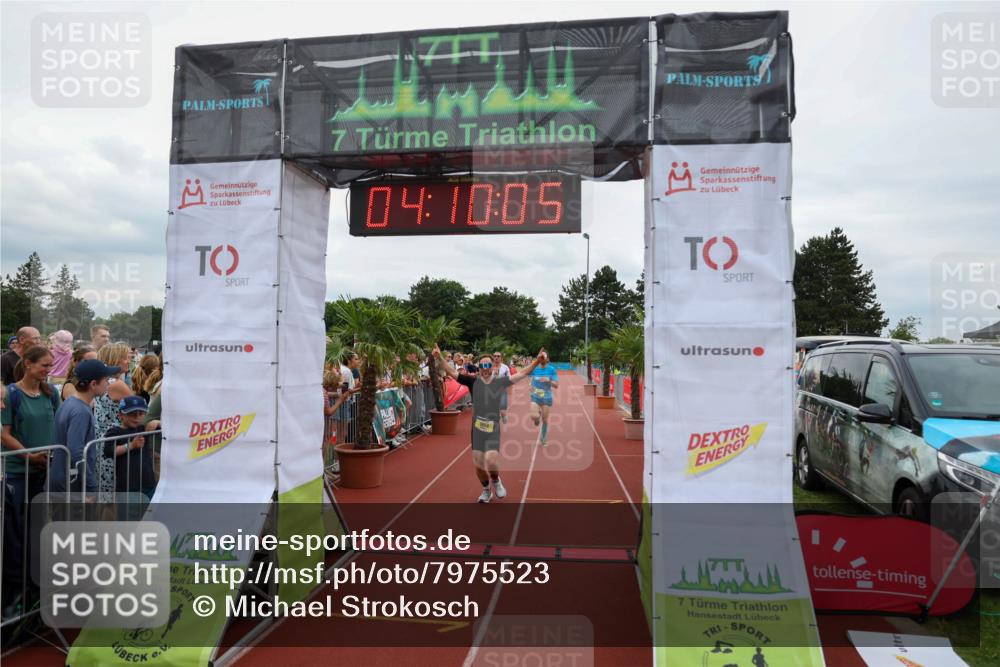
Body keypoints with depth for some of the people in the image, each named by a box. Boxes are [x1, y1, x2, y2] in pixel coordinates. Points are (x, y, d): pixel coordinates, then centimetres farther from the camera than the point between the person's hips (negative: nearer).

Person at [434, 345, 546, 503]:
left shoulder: (500, 382, 0)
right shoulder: (473, 381, 0)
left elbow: (523, 374, -2)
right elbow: (453, 373, -5)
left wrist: (537, 361, -12)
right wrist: (440, 359, -17)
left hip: (493, 428, -1)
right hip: (477, 428, 2)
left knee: (491, 461, -16)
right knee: (478, 464, 7)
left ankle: (496, 481, 19)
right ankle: (486, 490, 33)